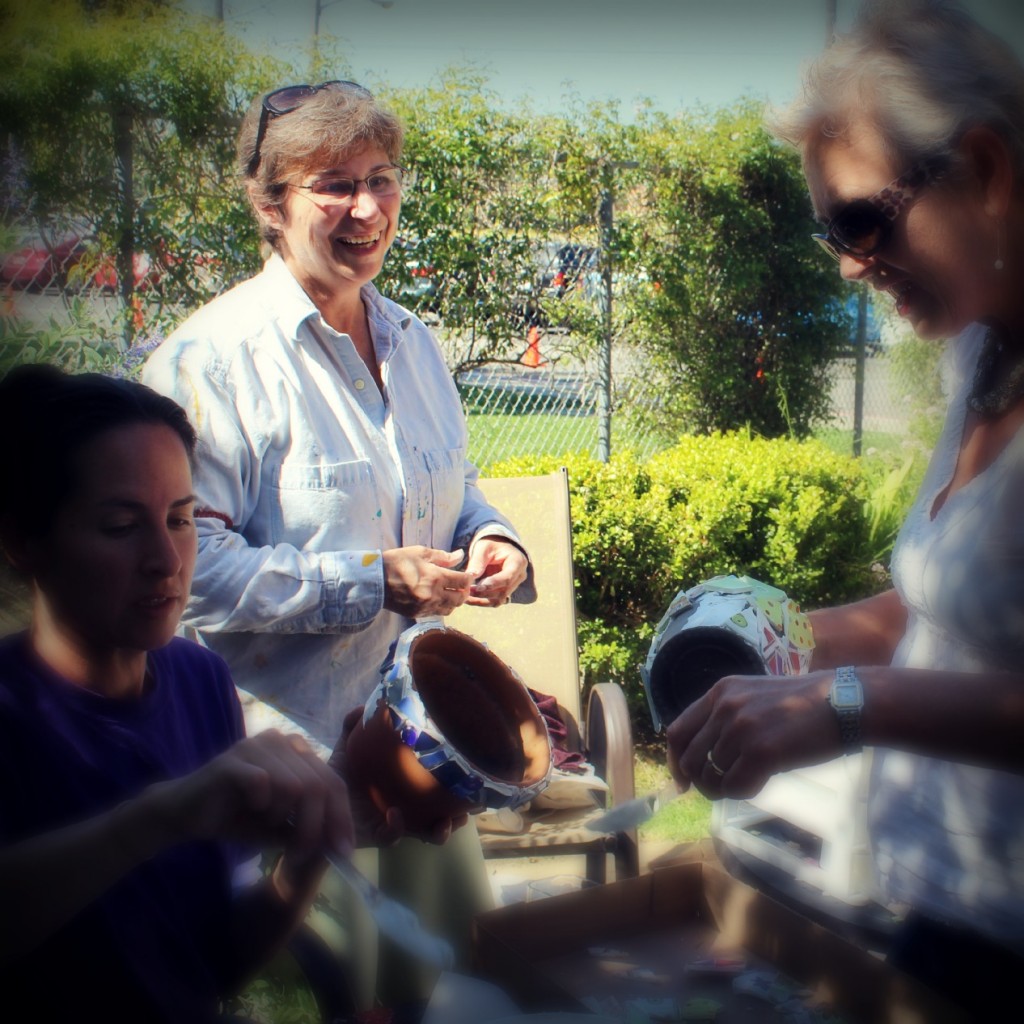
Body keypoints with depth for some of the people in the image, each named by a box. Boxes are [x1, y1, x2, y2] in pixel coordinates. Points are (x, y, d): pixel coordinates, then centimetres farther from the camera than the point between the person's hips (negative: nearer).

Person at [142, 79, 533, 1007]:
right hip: (286, 747, -7)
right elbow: (191, 566, -19)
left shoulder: (412, 343, 10)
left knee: (462, 964, 16)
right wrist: (372, 582, -22)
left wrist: (491, 542, -1)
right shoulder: (213, 357, -13)